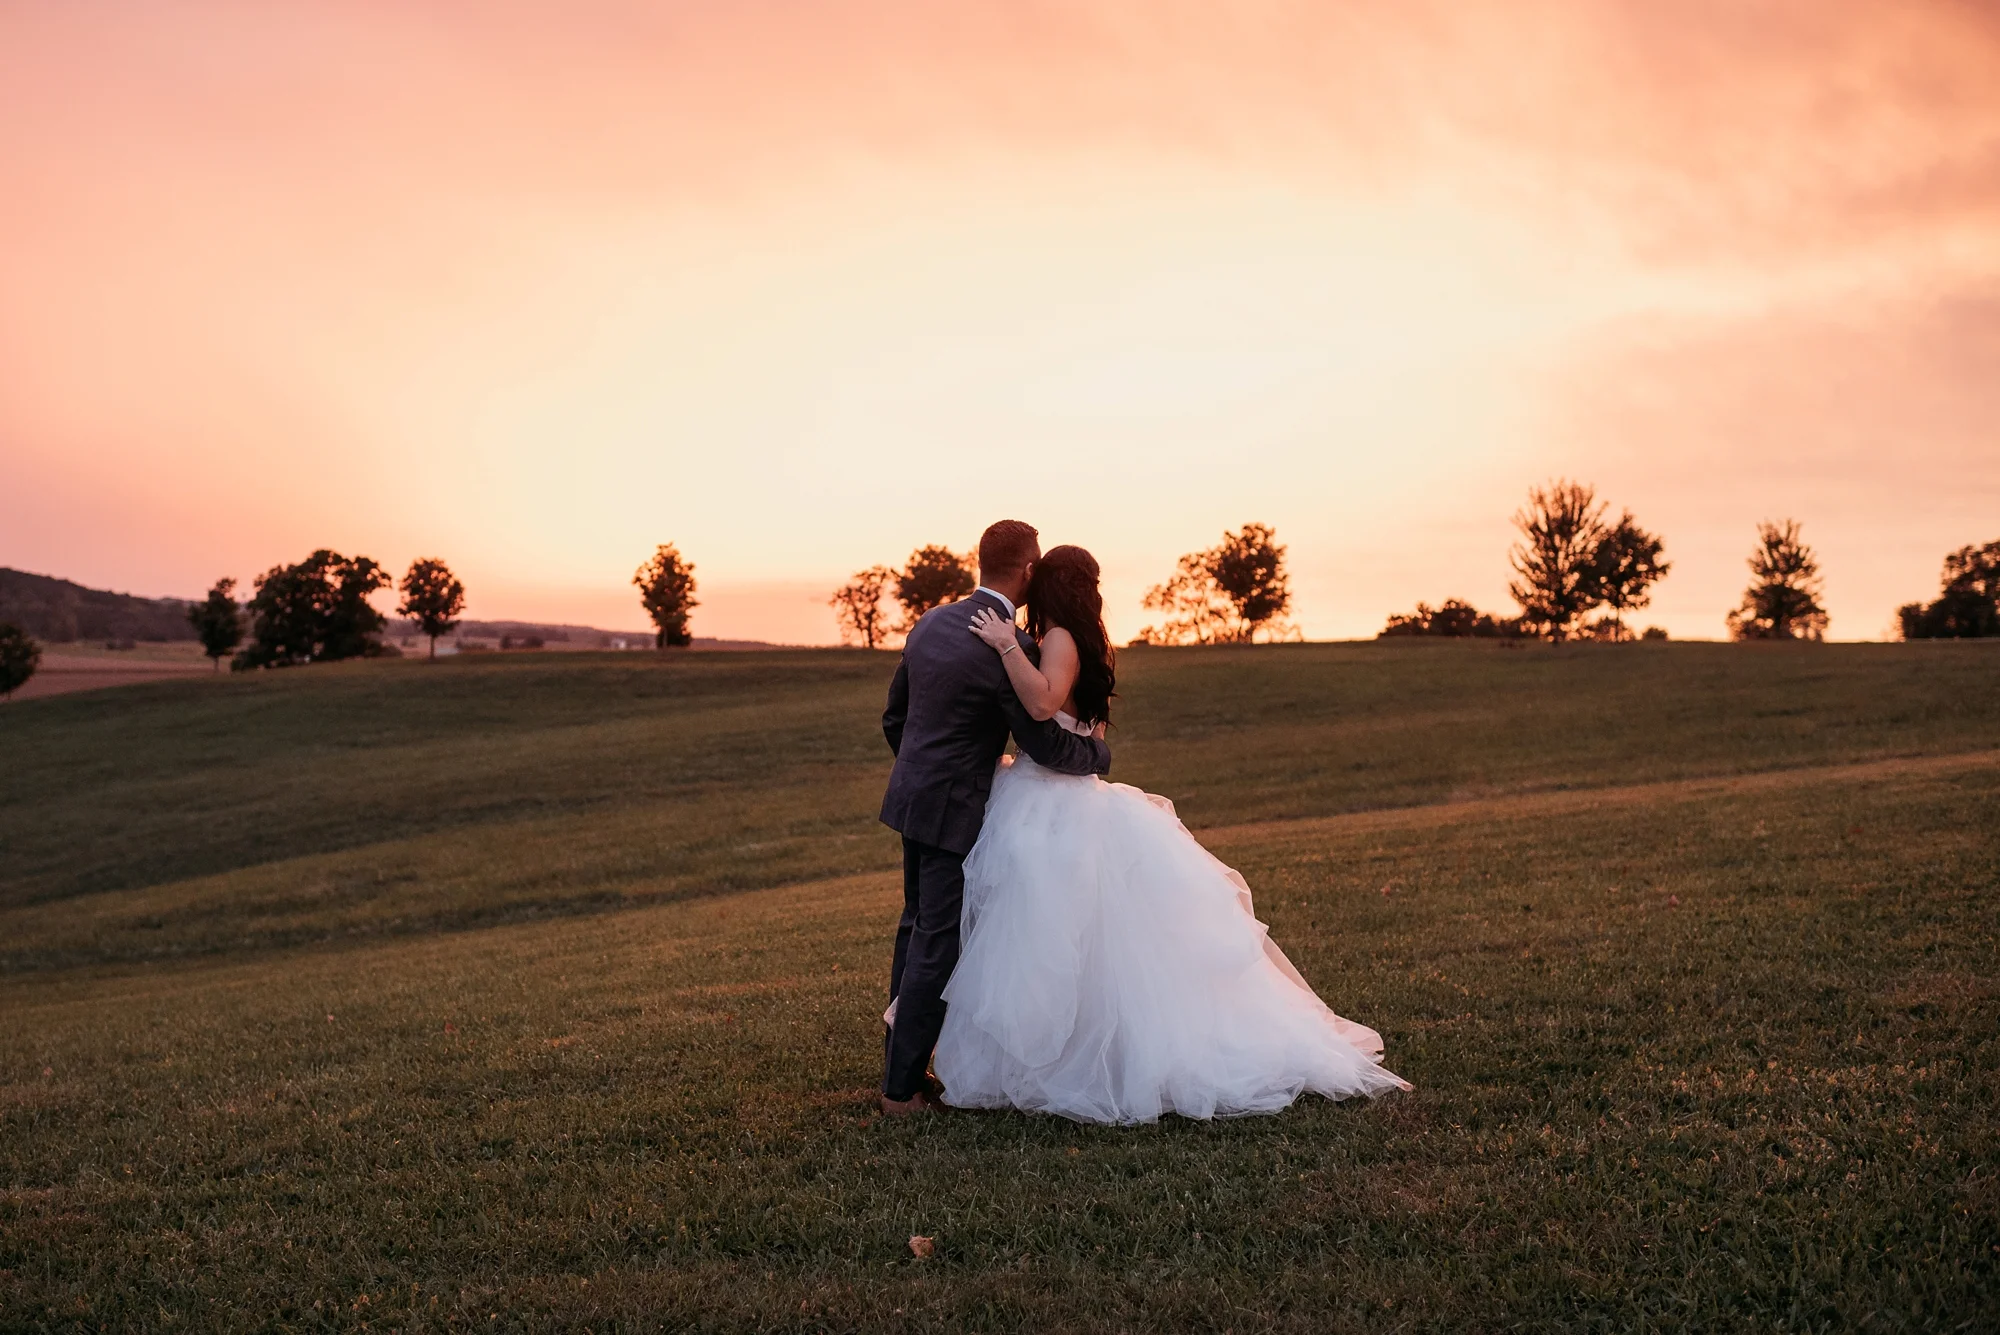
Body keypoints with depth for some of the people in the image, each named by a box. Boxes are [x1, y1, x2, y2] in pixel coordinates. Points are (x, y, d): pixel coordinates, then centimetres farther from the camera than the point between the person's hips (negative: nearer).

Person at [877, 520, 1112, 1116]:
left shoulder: (930, 624, 4)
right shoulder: (1012, 648, -21)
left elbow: (894, 718, 13)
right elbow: (1044, 743, -17)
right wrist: (1099, 753, 3)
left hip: (913, 795, 8)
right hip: (957, 810, -8)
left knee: (917, 927, 20)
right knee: (938, 944, 0)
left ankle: (901, 1054, 31)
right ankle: (903, 1086, 6)